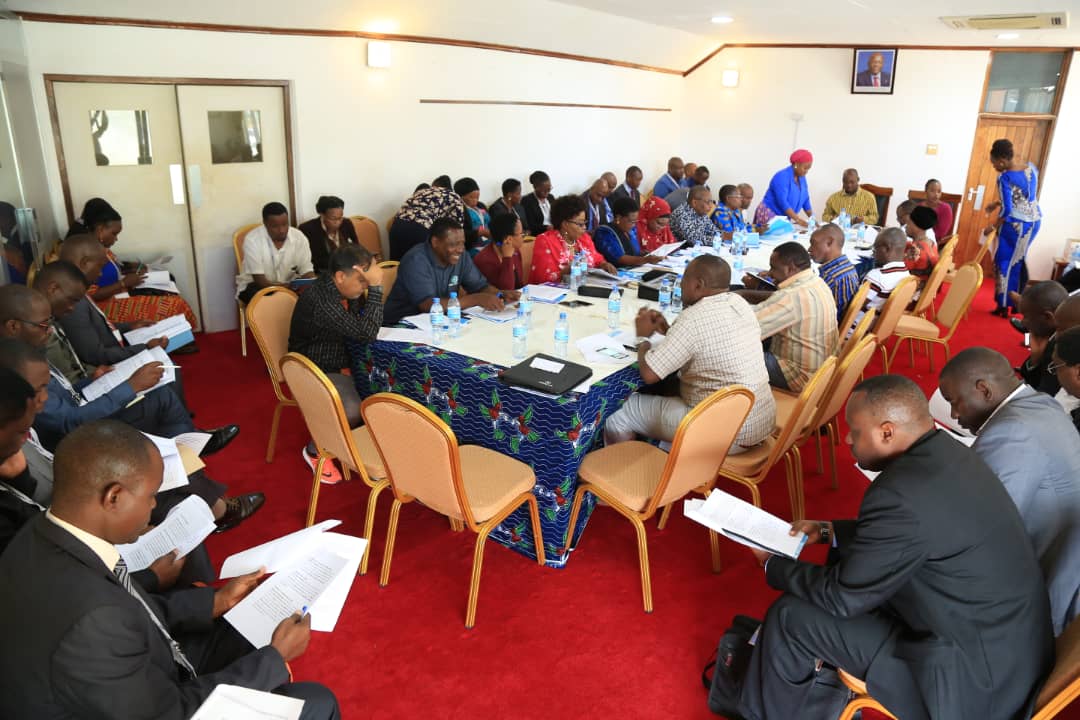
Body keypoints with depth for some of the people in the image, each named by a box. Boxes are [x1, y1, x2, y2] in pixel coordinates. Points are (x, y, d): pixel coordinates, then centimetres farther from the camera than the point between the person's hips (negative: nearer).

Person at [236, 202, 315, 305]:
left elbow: (307, 271, -13)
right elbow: (260, 280, -26)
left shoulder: (299, 237, -13)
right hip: (255, 284, -3)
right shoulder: (252, 240, -22)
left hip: (289, 283, 3)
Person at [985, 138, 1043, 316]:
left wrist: (993, 226, -6)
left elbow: (1007, 210, -20)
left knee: (1006, 263, 5)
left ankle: (1004, 306, 10)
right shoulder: (1031, 167, 4)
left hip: (1016, 225, -8)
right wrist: (998, 203, 16)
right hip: (1034, 221, 8)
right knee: (1018, 261, 18)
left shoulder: (1004, 178, -21)